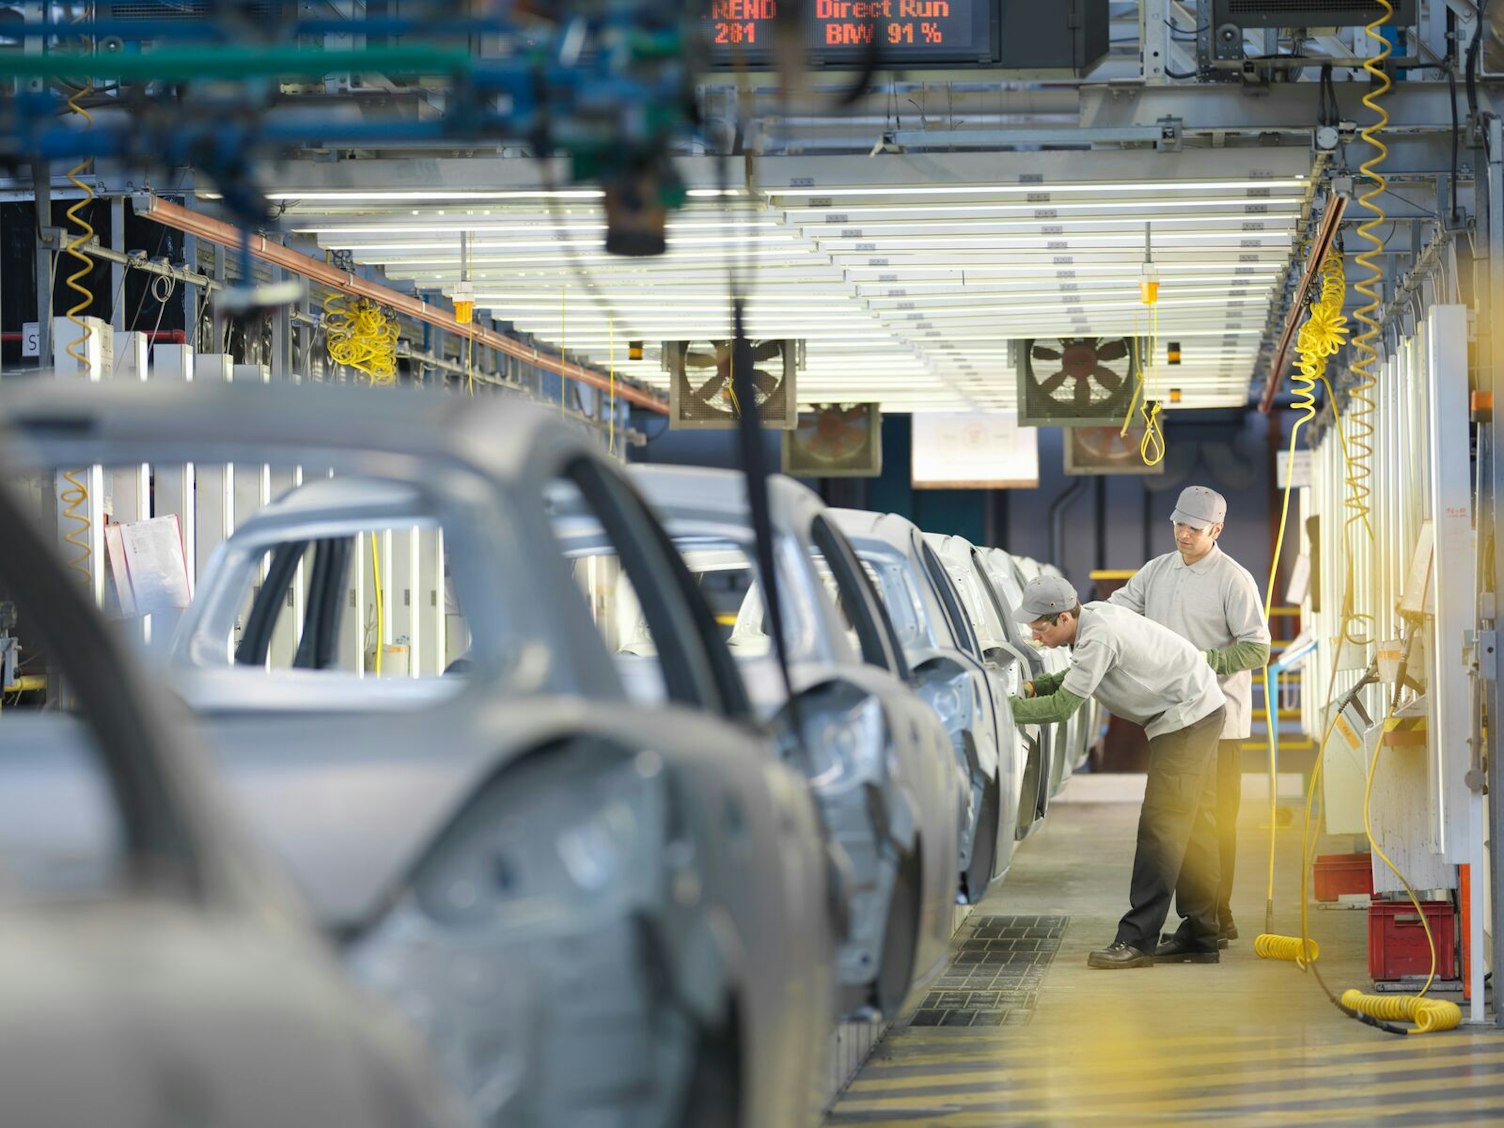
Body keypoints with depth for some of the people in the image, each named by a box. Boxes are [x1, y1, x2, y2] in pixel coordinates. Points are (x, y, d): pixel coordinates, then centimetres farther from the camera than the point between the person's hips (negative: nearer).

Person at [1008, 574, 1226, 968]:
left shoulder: (1098, 638, -25)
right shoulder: (1092, 616, 5)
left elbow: (1063, 706, -22)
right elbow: (1077, 679, 20)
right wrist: (1038, 686, 4)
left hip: (1187, 716, -11)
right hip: (1199, 712, 11)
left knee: (1162, 828, -12)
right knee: (1192, 828, 13)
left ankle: (1137, 940, -14)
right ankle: (1201, 938, 18)